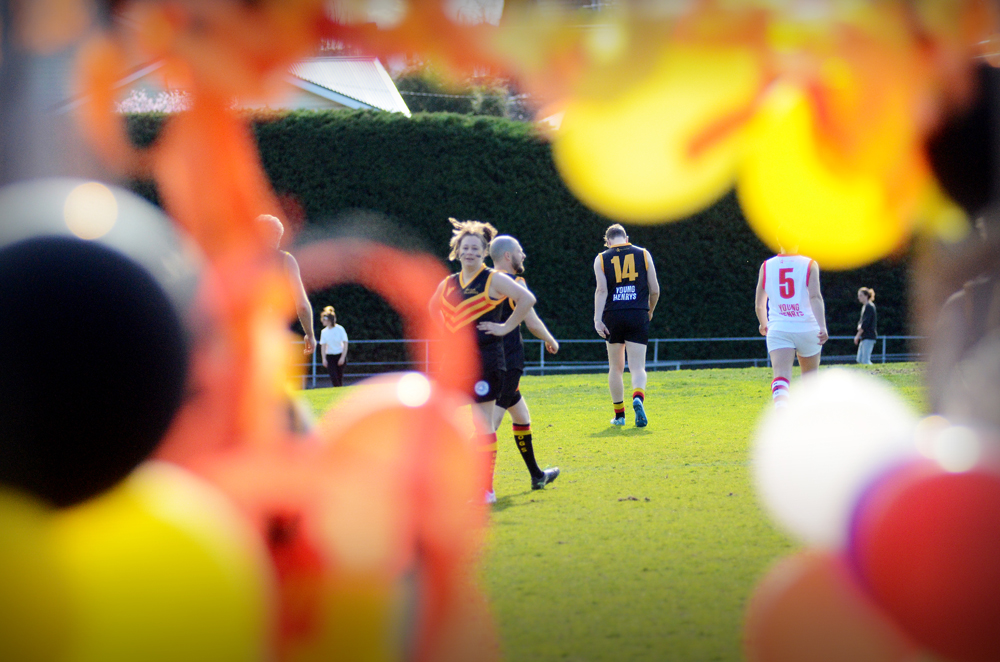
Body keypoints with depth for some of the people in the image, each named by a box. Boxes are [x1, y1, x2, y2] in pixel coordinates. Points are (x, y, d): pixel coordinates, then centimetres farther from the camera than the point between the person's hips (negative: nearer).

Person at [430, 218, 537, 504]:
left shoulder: (493, 280, -5)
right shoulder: (448, 284, 12)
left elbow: (527, 299, -14)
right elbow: (434, 308, 31)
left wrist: (506, 327, -13)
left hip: (485, 358, -6)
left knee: (483, 424, -5)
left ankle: (487, 489, 0)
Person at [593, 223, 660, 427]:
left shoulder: (601, 259, 5)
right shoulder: (643, 254, 7)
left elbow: (602, 290, -8)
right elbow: (654, 289, 7)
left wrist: (597, 319, -12)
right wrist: (650, 310, 24)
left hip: (613, 317, 0)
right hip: (638, 315, 0)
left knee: (616, 368, 13)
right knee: (638, 367, -2)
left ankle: (619, 414, 17)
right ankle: (638, 398, -31)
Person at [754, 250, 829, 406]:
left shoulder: (766, 266, 6)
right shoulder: (809, 265, -1)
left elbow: (759, 304, 13)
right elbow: (815, 297, -14)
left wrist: (763, 324, 32)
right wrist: (822, 327, -21)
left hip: (778, 330, 0)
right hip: (807, 329, 0)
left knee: (781, 375, -15)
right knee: (809, 376, 19)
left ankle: (781, 406, -43)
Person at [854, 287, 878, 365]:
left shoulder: (869, 307, -12)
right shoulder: (865, 306, 18)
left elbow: (865, 323, -18)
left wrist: (858, 335, -13)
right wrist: (859, 325, 0)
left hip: (868, 337, -10)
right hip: (864, 337, 10)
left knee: (865, 361, -14)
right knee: (860, 360, 9)